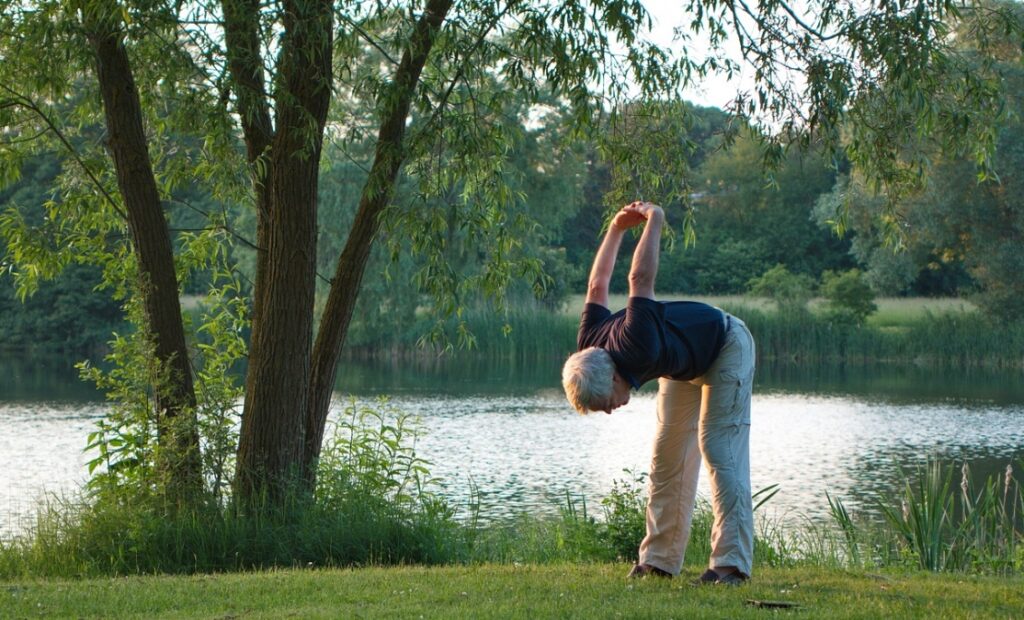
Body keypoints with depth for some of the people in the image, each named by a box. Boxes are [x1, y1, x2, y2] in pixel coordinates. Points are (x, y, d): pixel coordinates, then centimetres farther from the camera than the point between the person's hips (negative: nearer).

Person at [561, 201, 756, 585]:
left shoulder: (636, 349, -43)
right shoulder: (588, 349, -19)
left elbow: (640, 279, -38)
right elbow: (597, 287, -4)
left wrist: (653, 222, -25)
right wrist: (617, 228, 1)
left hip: (726, 347, -8)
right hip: (683, 365, 8)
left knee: (719, 450, -17)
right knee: (667, 458, 3)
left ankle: (731, 563, -22)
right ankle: (659, 560, 4)